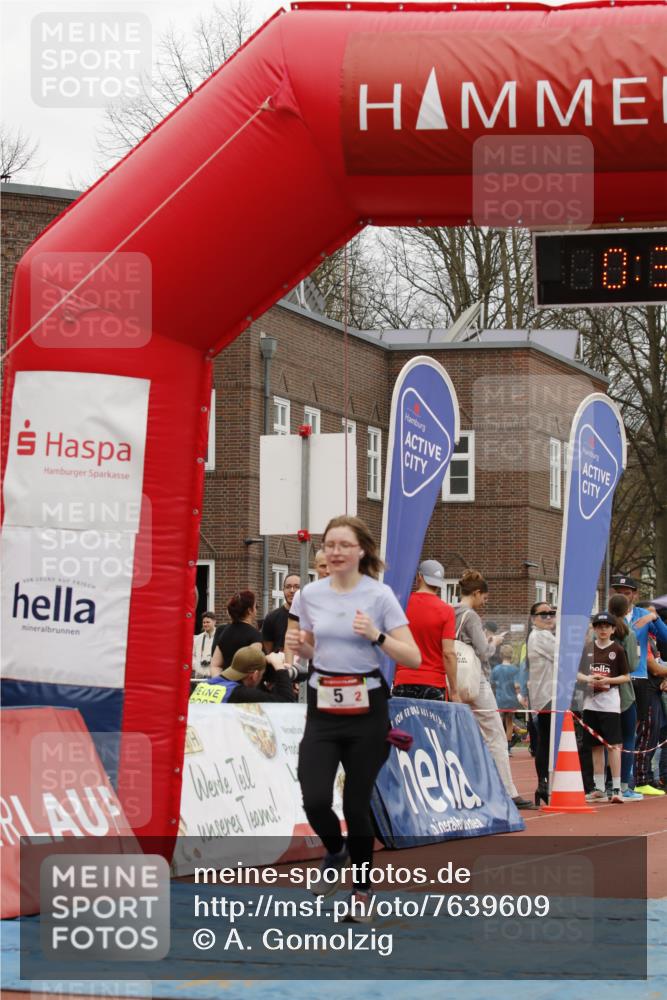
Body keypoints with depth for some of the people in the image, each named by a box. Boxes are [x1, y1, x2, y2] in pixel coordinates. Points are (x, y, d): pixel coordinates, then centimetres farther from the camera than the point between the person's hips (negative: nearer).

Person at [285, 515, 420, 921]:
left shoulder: (380, 595, -6)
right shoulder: (312, 594, 5)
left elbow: (413, 657, -8)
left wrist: (377, 635, -23)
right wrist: (298, 646, -3)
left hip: (366, 709, -3)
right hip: (323, 708, 3)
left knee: (356, 804, 1)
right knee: (315, 800, -12)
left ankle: (362, 891, 20)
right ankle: (336, 850, 23)